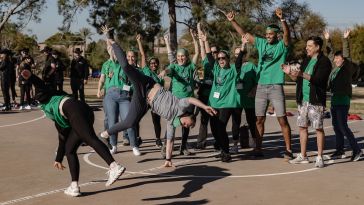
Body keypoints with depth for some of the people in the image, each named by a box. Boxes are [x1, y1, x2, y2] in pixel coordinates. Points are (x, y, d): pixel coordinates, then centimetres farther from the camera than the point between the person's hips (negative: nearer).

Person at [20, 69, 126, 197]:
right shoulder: (58, 119, 42)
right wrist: (58, 159, 55)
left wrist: (29, 76, -10)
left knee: (91, 139, -25)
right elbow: (63, 139, 45)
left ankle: (114, 167, -43)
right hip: (86, 114, 8)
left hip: (75, 109, -8)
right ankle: (74, 186, 3)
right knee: (69, 150, 10)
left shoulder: (45, 96, 31)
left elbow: (40, 85, 9)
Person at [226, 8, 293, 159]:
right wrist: (232, 21, 3)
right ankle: (258, 148, 19)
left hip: (276, 87, -4)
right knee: (259, 120, 9)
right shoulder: (261, 43, 8)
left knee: (282, 120, -4)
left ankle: (288, 150, 3)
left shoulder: (282, 45, -3)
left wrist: (282, 19, -39)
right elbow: (244, 34, 11)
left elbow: (287, 34, -23)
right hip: (261, 87, 4)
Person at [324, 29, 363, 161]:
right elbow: (331, 53, 22)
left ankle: (356, 150, -2)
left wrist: (345, 39, -20)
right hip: (334, 100, 8)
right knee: (336, 126, 10)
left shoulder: (347, 67, -5)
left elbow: (347, 54, -16)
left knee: (343, 126, -10)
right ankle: (340, 151, 17)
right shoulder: (335, 68, 12)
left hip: (343, 101, -8)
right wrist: (328, 40, 25)